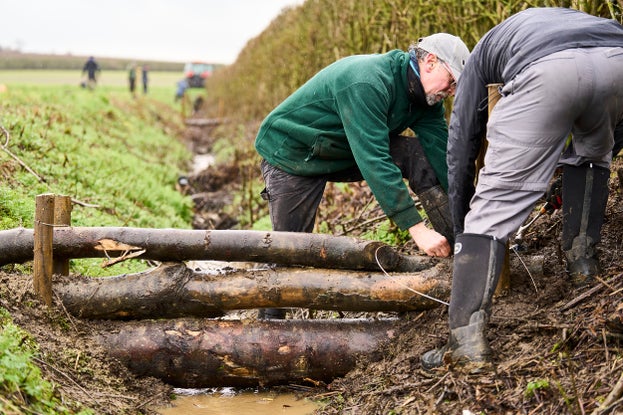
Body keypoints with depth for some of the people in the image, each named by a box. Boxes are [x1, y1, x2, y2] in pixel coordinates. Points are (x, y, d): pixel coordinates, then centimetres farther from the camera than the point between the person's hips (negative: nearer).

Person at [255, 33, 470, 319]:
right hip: (292, 154, -6)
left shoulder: (426, 96, -9)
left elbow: (444, 153, -13)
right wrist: (416, 228, -44)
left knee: (419, 153, -15)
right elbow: (373, 161, -42)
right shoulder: (367, 83, -36)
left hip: (346, 152, 7)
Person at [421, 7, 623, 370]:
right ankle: (582, 258, 31)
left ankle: (469, 336, -7)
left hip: (545, 74, -3)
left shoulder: (484, 51, 39)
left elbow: (461, 145, 37)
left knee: (495, 204, 1)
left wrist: (460, 226, 45)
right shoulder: (570, 17, 48)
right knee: (592, 155, 36)